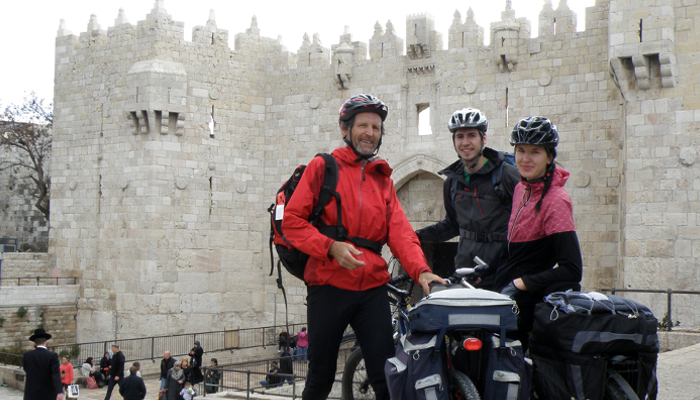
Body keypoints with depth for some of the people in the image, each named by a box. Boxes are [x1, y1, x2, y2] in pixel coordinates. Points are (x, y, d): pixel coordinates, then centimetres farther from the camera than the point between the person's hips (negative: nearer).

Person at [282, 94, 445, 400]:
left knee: (387, 375, -3)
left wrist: (420, 270, -13)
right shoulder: (323, 167, 5)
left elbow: (399, 231, 5)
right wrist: (331, 247, -17)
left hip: (373, 287, 3)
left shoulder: (383, 179, 18)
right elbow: (292, 220, -2)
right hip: (328, 285, -3)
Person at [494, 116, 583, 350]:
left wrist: (524, 283, -24)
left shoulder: (556, 201, -16)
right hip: (508, 293, 8)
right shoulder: (521, 189, 10)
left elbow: (572, 269, -22)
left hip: (527, 303, -8)